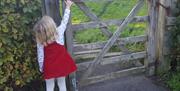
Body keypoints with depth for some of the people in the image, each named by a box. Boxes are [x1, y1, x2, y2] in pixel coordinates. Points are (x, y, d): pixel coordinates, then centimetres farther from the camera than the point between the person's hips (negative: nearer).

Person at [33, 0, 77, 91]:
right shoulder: (59, 32, -16)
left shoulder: (40, 43, -17)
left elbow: (40, 57, -8)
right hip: (61, 65, 2)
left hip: (49, 68, -1)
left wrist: (41, 68, 9)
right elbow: (64, 21, -3)